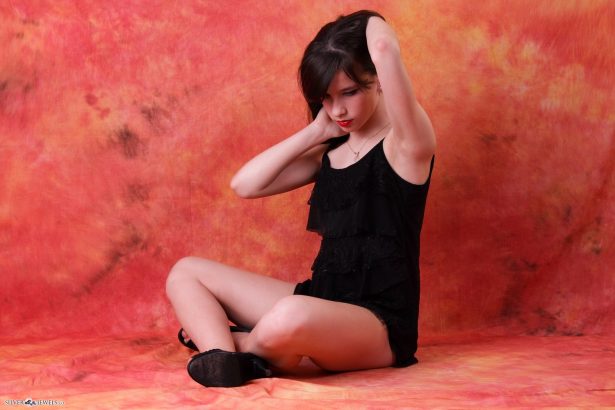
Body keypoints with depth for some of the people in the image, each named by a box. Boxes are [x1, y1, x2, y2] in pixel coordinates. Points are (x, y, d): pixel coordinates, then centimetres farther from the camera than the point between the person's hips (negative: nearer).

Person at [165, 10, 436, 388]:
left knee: (292, 318, -41)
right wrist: (316, 131, 3)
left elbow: (385, 49, -27)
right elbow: (245, 184, 4)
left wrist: (374, 23, -3)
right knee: (186, 273, 8)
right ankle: (224, 361, -20)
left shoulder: (407, 144, -9)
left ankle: (238, 347, -5)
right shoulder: (331, 151, 12)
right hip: (321, 302, 8)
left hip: (379, 324, -8)